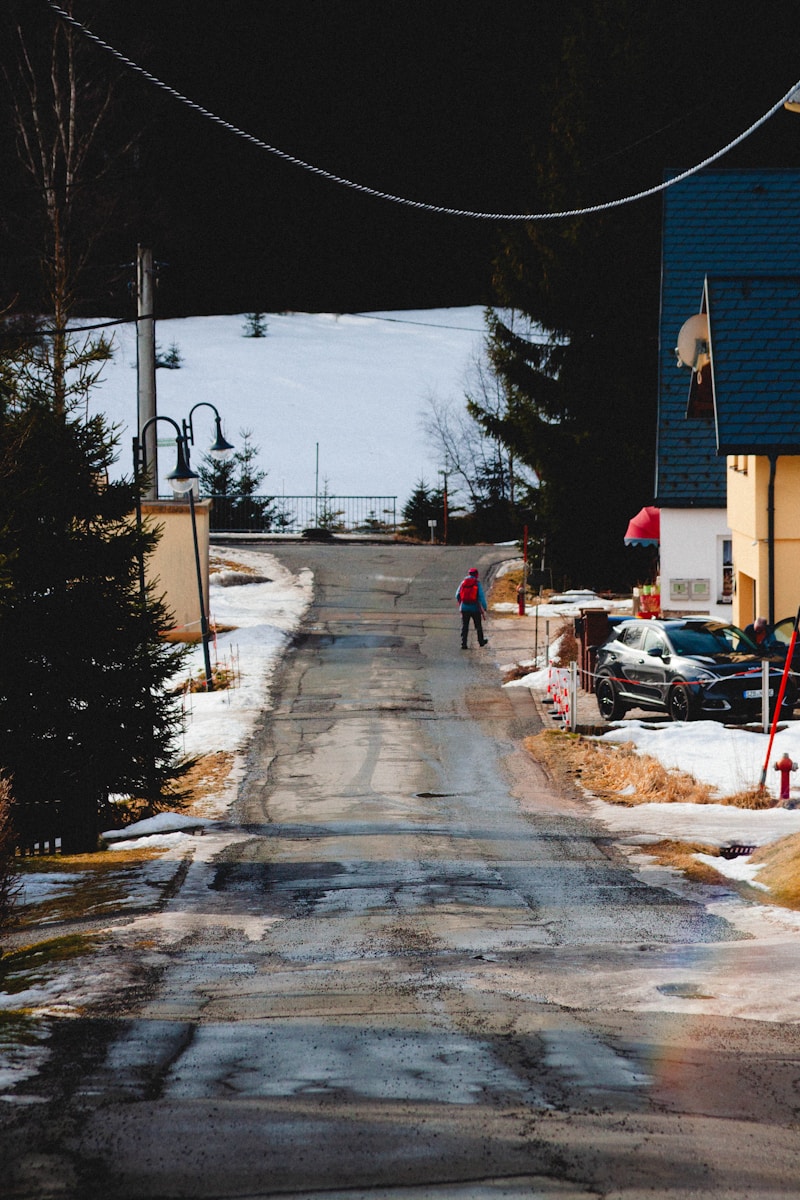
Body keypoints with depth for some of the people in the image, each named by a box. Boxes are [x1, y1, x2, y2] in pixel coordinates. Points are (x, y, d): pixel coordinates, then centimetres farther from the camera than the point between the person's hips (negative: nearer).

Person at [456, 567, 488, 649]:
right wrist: (484, 609, -9)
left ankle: (463, 643, -2)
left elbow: (457, 595, 6)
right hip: (475, 608, -2)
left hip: (464, 608, 2)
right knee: (478, 626, 16)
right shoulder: (477, 583, -6)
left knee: (464, 627, 6)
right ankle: (481, 641, 30)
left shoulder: (463, 582, 2)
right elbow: (481, 597, -12)